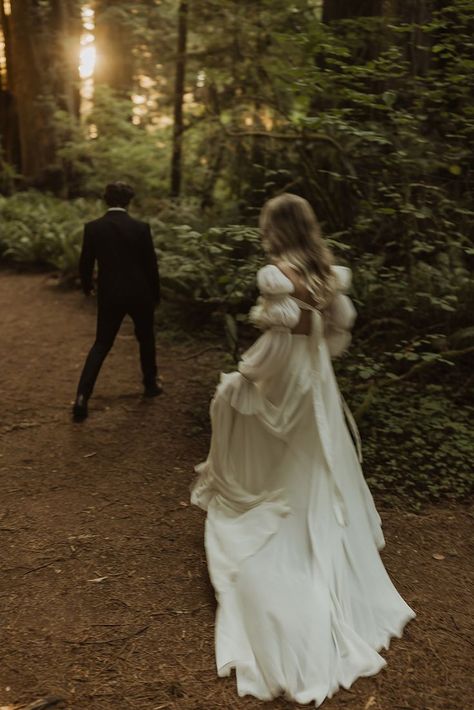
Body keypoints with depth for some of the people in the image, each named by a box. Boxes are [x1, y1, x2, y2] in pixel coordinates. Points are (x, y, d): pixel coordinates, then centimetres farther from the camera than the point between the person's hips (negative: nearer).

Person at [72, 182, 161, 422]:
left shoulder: (93, 227, -6)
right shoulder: (141, 228, -10)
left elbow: (85, 263, 1)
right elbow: (151, 264, -4)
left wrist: (87, 286, 21)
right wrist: (155, 294, 10)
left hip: (110, 295, 1)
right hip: (139, 294, -1)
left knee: (101, 344, 9)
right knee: (146, 339, 21)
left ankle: (82, 396, -2)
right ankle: (151, 384, 34)